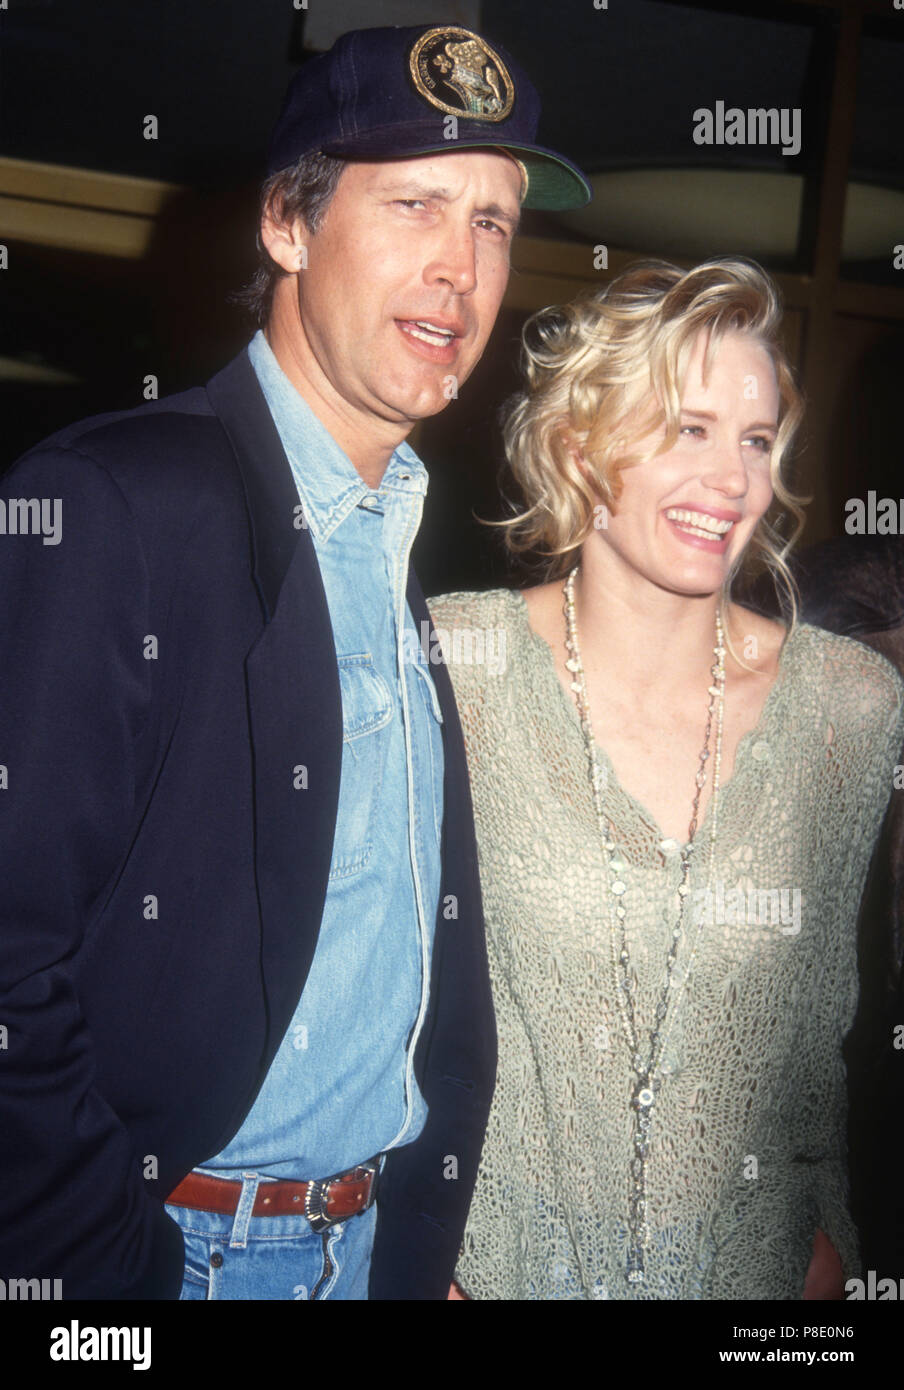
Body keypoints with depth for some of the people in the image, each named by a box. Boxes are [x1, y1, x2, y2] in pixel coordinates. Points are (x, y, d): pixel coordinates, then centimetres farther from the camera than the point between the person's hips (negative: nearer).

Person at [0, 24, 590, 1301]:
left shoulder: (434, 544, 4)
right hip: (170, 1246, -6)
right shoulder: (104, 504, -18)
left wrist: (432, 1230, 5)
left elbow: (425, 932, 7)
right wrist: (111, 1270, -16)